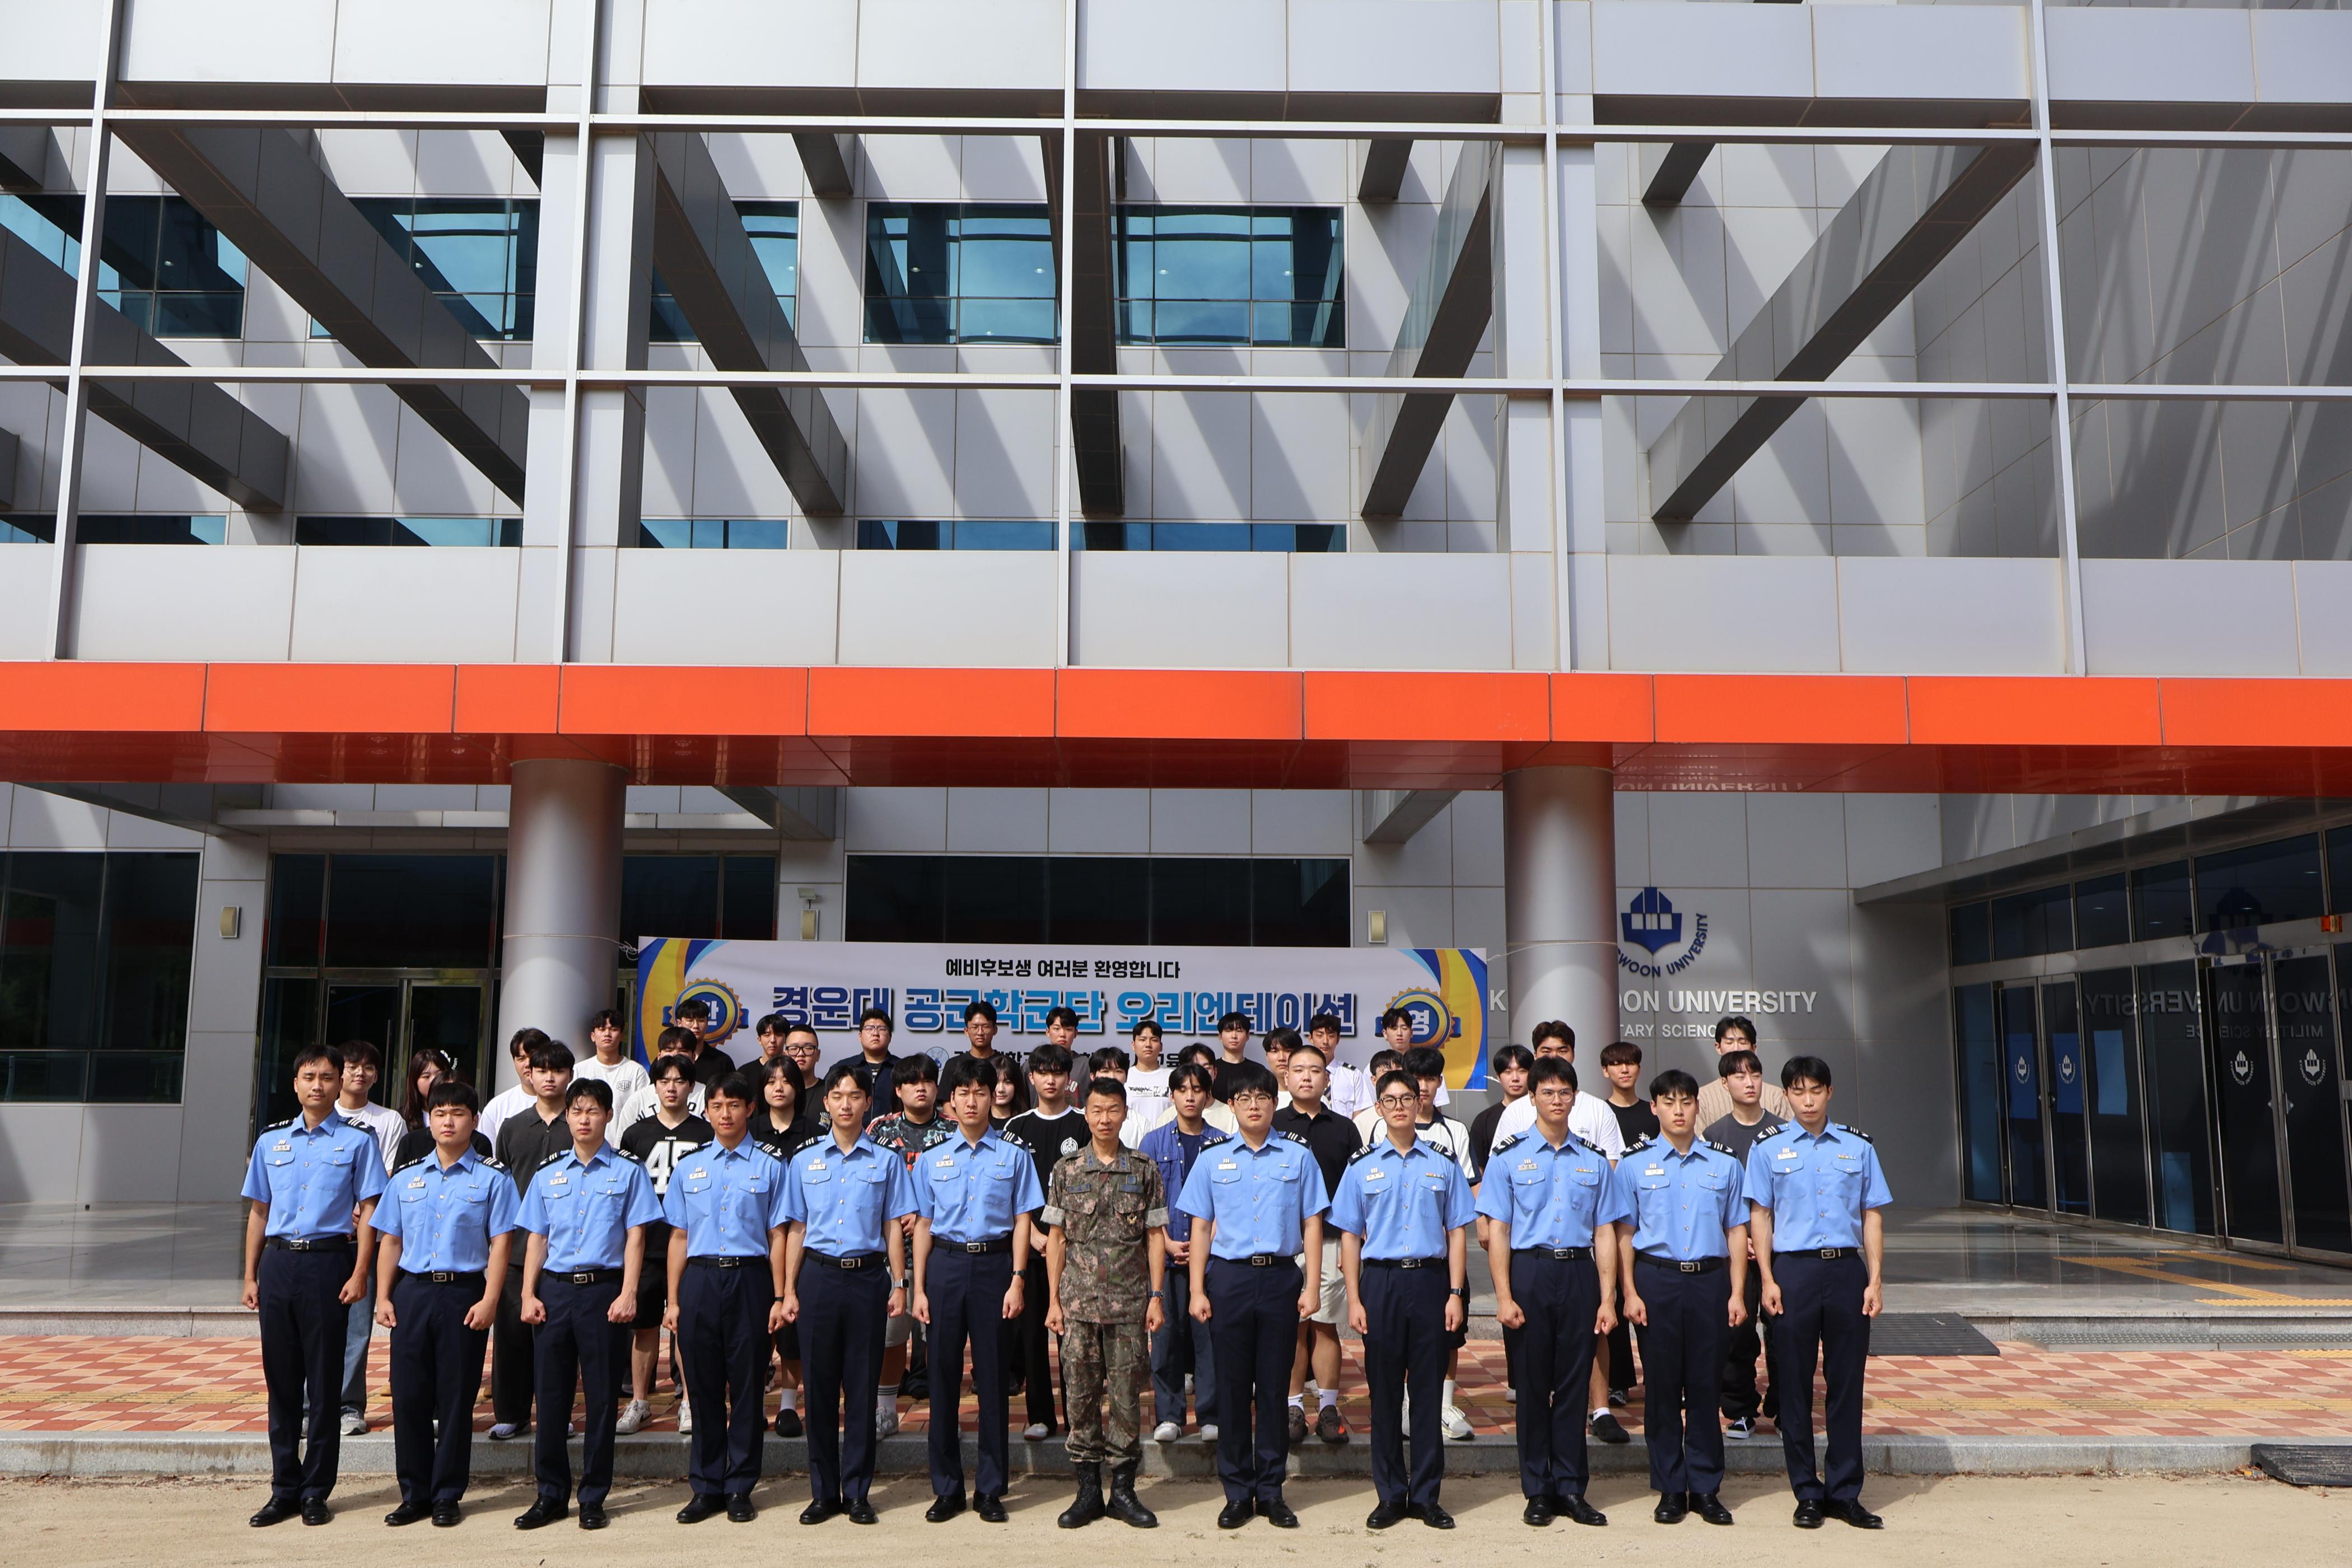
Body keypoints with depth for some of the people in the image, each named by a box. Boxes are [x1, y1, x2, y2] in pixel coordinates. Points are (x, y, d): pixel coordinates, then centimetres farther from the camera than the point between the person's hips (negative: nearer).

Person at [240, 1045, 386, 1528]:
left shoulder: (357, 1141, 1)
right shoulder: (271, 1141, 12)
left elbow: (368, 1211, -2)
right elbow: (258, 1211, 15)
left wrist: (360, 1274, -10)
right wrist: (250, 1276, 10)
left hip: (329, 1260, -3)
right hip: (278, 1261, 4)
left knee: (324, 1381, 2)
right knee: (281, 1379, 8)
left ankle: (316, 1491, 11)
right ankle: (284, 1488, 18)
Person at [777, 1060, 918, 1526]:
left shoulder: (886, 1161, 6)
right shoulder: (804, 1160, 8)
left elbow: (893, 1227, 6)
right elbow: (796, 1229, 9)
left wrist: (898, 1285, 0)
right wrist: (789, 1291, 4)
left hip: (868, 1277, -1)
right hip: (819, 1277, 1)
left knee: (862, 1386, 2)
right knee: (820, 1385, 4)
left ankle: (857, 1492, 12)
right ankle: (824, 1492, 14)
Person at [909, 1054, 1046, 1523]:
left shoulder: (1014, 1155, 4)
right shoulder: (931, 1158, 8)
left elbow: (1022, 1221, 2)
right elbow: (923, 1225, 9)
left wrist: (1016, 1281, -7)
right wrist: (919, 1288, 3)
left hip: (994, 1263, -1)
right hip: (946, 1264, 1)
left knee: (992, 1377, 2)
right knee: (943, 1377, 4)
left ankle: (991, 1489, 12)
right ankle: (947, 1489, 14)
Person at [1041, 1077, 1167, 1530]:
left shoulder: (1144, 1171, 3)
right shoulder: (1066, 1170, 4)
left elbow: (1154, 1237, 4)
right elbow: (1056, 1238, 6)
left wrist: (1156, 1296, -1)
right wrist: (1053, 1299, 2)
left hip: (1130, 1303, 0)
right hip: (1079, 1301, 0)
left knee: (1127, 1395, 3)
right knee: (1081, 1394, 4)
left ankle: (1123, 1490, 14)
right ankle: (1088, 1490, 14)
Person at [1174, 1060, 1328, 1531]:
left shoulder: (1298, 1157, 5)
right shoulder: (1213, 1161, 6)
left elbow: (1311, 1225, 5)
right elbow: (1201, 1228, 7)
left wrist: (1312, 1286, -2)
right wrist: (1198, 1290, 1)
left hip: (1280, 1279, 0)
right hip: (1229, 1278, 0)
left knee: (1275, 1386, 5)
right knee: (1232, 1386, 4)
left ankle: (1271, 1490, 16)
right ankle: (1238, 1492, 14)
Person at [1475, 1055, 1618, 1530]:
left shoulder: (1594, 1160, 10)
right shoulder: (1508, 1156, 2)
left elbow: (1604, 1232, 9)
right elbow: (1497, 1231, -1)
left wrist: (1607, 1299, 2)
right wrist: (1504, 1296, -9)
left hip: (1579, 1273, 2)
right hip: (1530, 1272, -2)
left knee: (1574, 1383, 4)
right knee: (1533, 1383, 3)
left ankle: (1571, 1487, 14)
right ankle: (1538, 1491, 13)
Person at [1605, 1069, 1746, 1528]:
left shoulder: (1724, 1163, 8)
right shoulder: (1634, 1163, 4)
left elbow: (1736, 1231, 9)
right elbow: (1624, 1233, 4)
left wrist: (1737, 1293, 2)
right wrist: (1630, 1293, -4)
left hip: (1709, 1280, 1)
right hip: (1656, 1279, -1)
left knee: (1705, 1385, 4)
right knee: (1661, 1385, 3)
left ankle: (1706, 1487, 14)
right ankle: (1670, 1489, 13)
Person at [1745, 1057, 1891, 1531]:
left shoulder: (1857, 1147, 8)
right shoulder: (1767, 1149, 4)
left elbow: (1872, 1215, 8)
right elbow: (1759, 1216, 2)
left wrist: (1874, 1280, 1)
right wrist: (1768, 1280, -5)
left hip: (1846, 1267, 1)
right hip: (1793, 1268, -1)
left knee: (1847, 1382, 5)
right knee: (1796, 1384, 4)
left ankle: (1845, 1492, 15)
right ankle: (1808, 1493, 14)